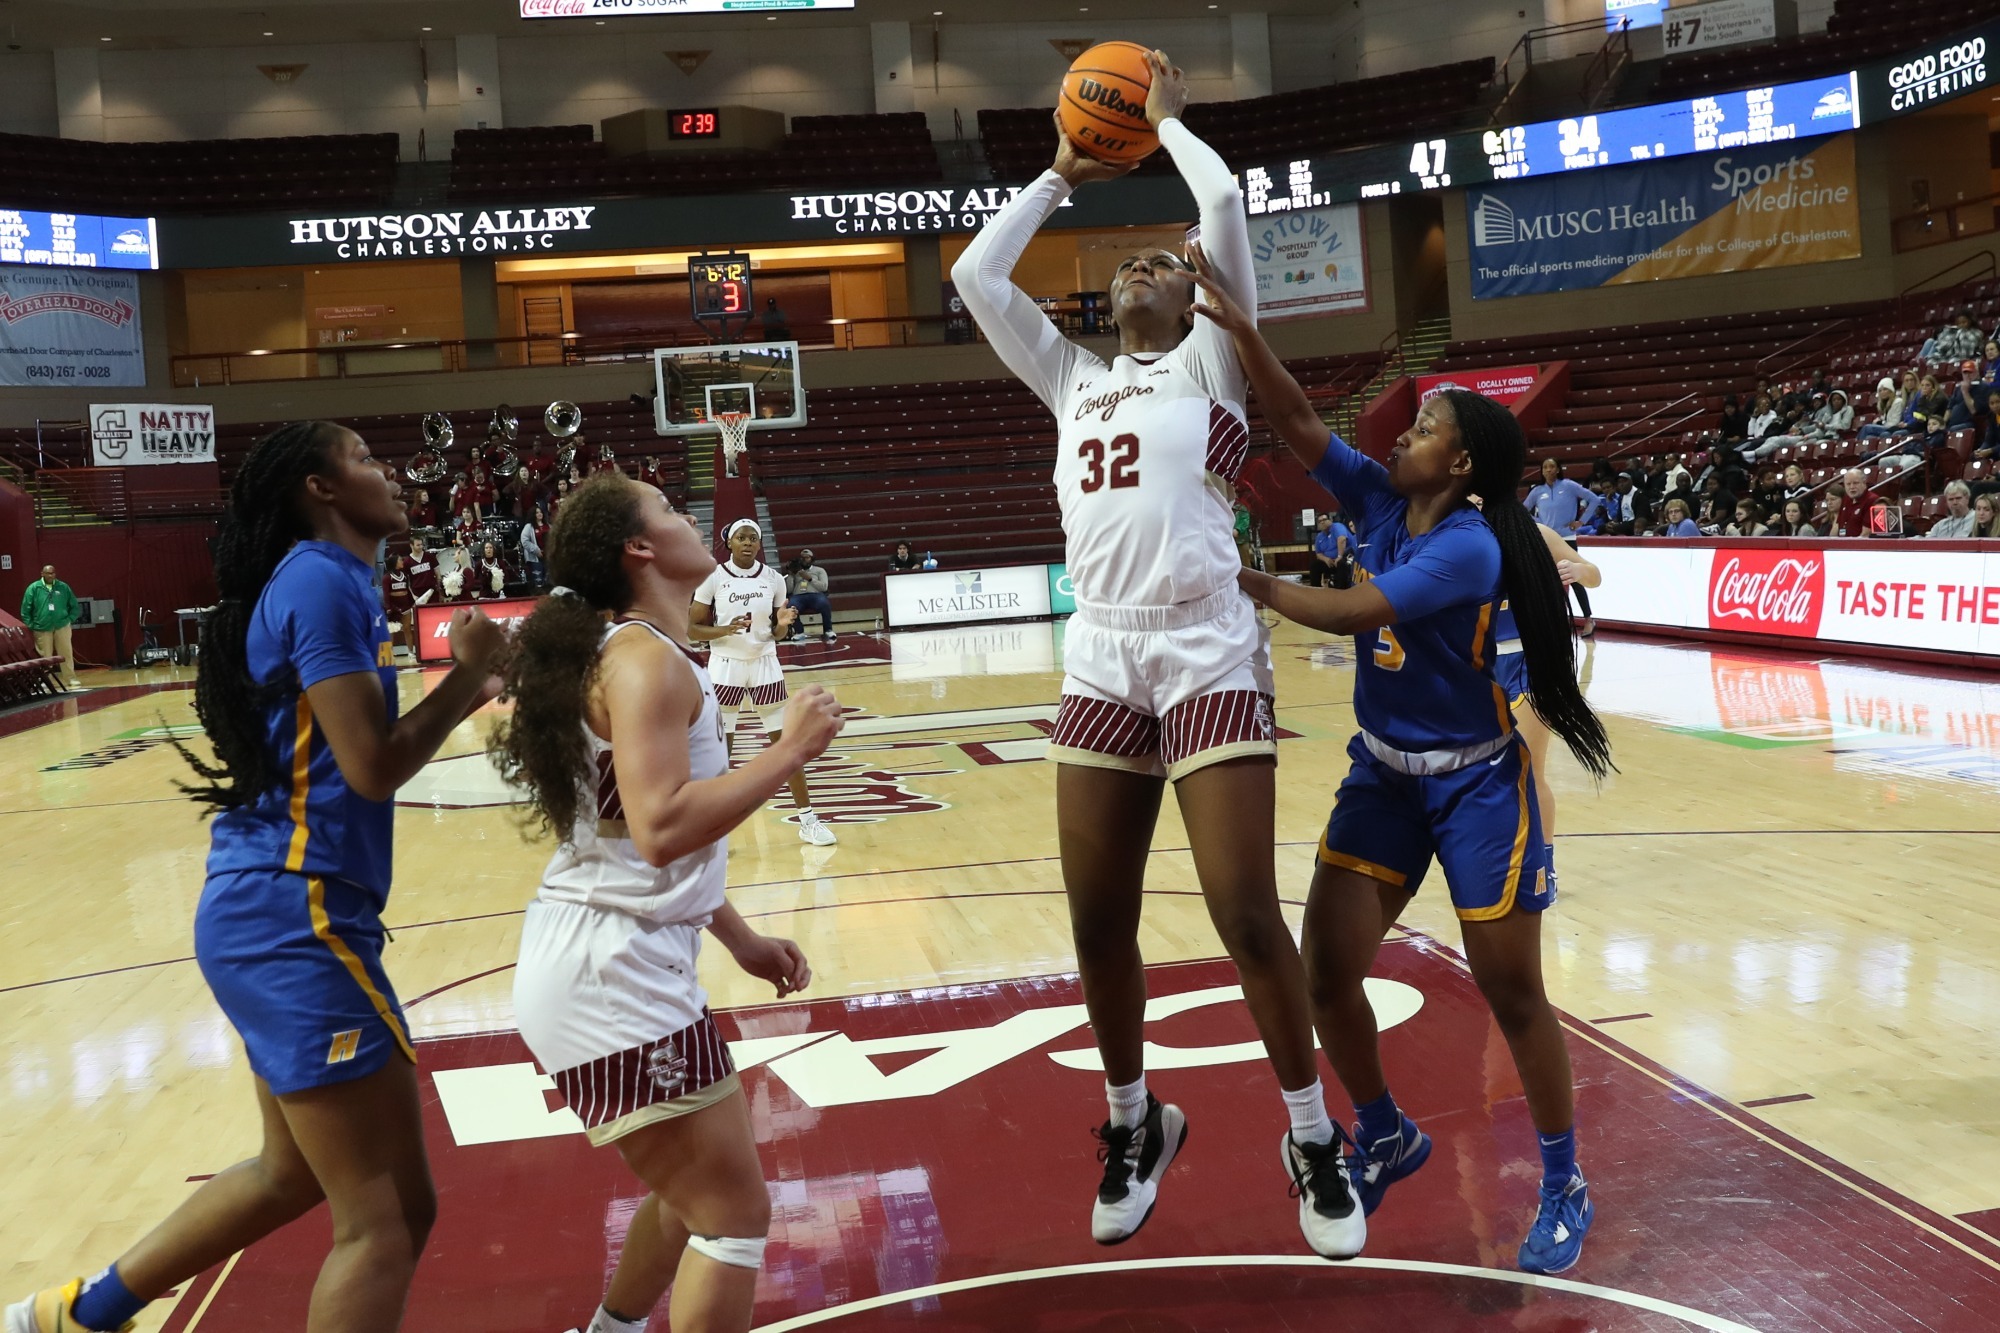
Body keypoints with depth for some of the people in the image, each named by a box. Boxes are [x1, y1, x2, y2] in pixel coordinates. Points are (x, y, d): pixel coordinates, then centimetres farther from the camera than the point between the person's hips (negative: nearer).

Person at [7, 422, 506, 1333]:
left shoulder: (315, 579, 16)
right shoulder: (323, 581, -14)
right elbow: (373, 768, -19)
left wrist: (454, 704, 14)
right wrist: (465, 674, -8)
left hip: (273, 917, 10)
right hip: (296, 923, -10)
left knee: (295, 1172, 26)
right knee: (387, 1216, -4)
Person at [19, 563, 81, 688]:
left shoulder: (63, 587, 2)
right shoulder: (34, 588, -2)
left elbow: (74, 605, 10)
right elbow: (25, 608, -1)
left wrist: (71, 619, 2)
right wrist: (30, 626, -3)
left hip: (62, 626, 1)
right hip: (42, 629, -1)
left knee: (66, 654, 0)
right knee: (46, 657, 6)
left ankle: (71, 679, 6)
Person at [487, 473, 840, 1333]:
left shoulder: (633, 652, 15)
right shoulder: (646, 659, -15)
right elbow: (662, 829, -28)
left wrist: (739, 939, 23)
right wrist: (789, 752, -19)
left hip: (608, 960, 10)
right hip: (611, 973, -10)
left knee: (697, 1190, 25)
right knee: (734, 1212, -2)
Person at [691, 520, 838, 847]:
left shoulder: (773, 578, 1)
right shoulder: (712, 578, -6)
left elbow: (776, 634, 8)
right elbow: (693, 628, -4)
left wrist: (782, 625, -15)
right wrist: (724, 630, -21)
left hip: (764, 665, 2)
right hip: (725, 667, -2)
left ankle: (808, 820, 11)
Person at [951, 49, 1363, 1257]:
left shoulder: (1211, 362, 9)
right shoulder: (1075, 381, 21)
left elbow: (1225, 203, -2)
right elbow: (977, 276, 20)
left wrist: (1166, 121, 16)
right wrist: (1062, 175, 27)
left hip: (1208, 653, -5)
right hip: (1101, 660, 5)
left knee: (1247, 914, -6)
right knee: (1099, 921, 7)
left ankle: (1315, 1142, 11)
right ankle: (1138, 1122, 27)